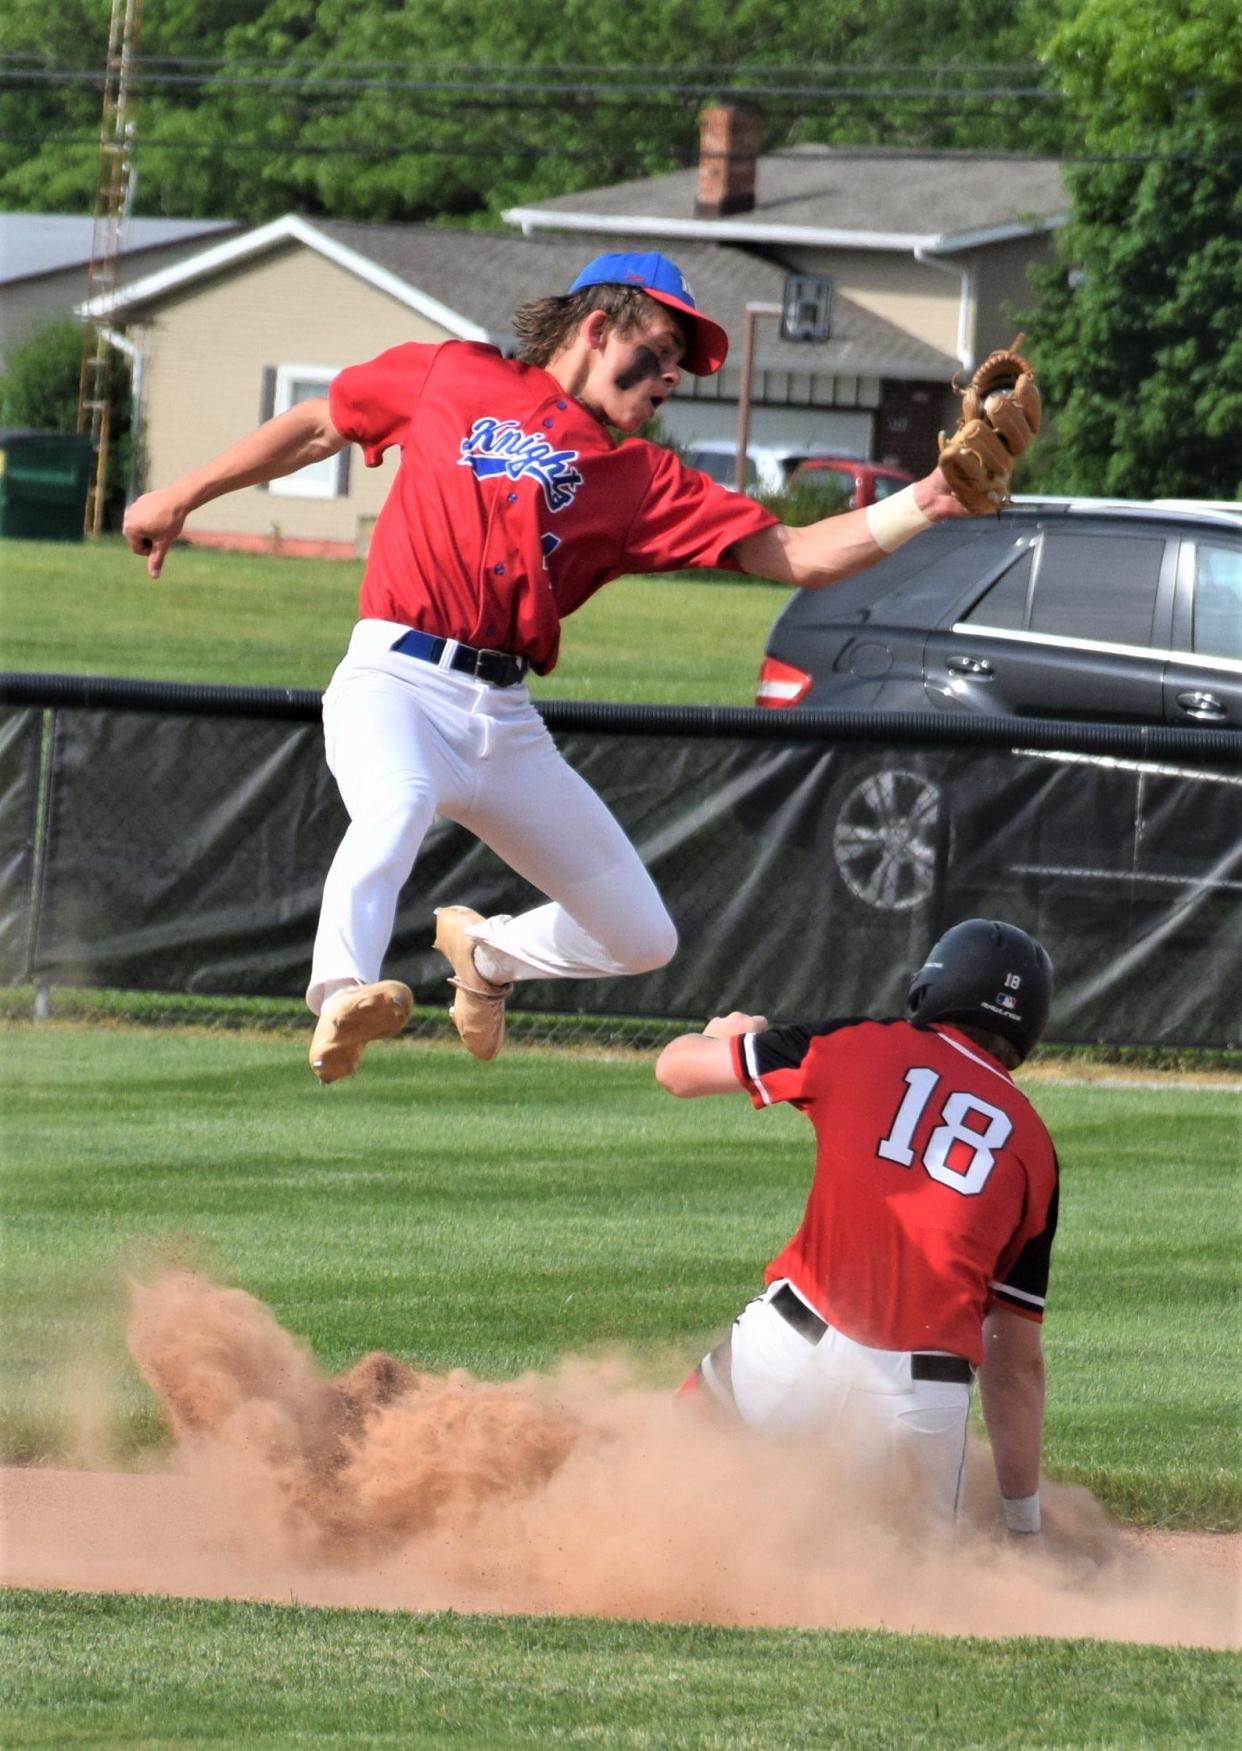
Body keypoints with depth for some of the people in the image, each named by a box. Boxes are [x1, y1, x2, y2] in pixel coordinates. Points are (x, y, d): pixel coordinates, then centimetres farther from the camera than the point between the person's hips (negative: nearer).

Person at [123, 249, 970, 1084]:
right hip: (395, 679, -5)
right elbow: (317, 427, 22)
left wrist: (921, 507, -8)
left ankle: (487, 953, 33)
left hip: (507, 724, 5)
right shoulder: (450, 377, 10)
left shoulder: (644, 479, 13)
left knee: (643, 940, 6)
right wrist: (182, 498, 24)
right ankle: (342, 997, -55)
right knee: (399, 799, -40)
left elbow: (798, 556, 5)